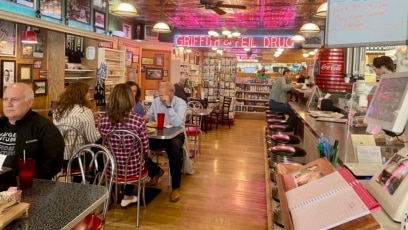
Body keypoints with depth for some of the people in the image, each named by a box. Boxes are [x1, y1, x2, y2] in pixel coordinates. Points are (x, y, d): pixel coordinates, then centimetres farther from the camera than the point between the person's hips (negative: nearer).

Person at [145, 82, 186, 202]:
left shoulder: (181, 103, -12)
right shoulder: (156, 101, 5)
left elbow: (178, 123, -26)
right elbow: (150, 116, 17)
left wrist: (169, 105, -29)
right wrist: (146, 117, -8)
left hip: (175, 134, -5)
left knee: (175, 148, -38)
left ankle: (175, 187, -22)